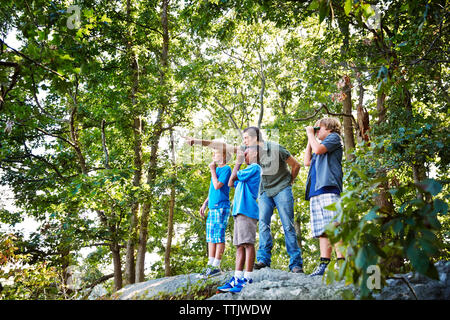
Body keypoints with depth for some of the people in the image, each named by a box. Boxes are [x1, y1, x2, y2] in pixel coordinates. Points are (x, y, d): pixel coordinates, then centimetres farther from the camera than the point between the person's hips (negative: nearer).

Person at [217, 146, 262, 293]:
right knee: (239, 245, 5)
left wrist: (238, 162, 8)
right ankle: (237, 278, 4)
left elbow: (234, 176, -7)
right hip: (239, 211, 10)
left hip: (247, 211, -10)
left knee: (247, 243, -11)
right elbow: (231, 183, 26)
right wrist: (238, 162, 26)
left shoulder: (255, 168, -1)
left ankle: (248, 279, -12)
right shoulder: (248, 170, 28)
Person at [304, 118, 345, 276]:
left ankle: (341, 262, -19)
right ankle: (324, 264, -3)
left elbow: (318, 149, -5)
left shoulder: (334, 137, 11)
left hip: (329, 187, -8)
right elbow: (307, 162, 26)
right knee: (322, 229, 0)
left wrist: (310, 134, 11)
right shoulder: (320, 145, 34)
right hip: (316, 191, 8)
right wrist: (309, 139, 29)